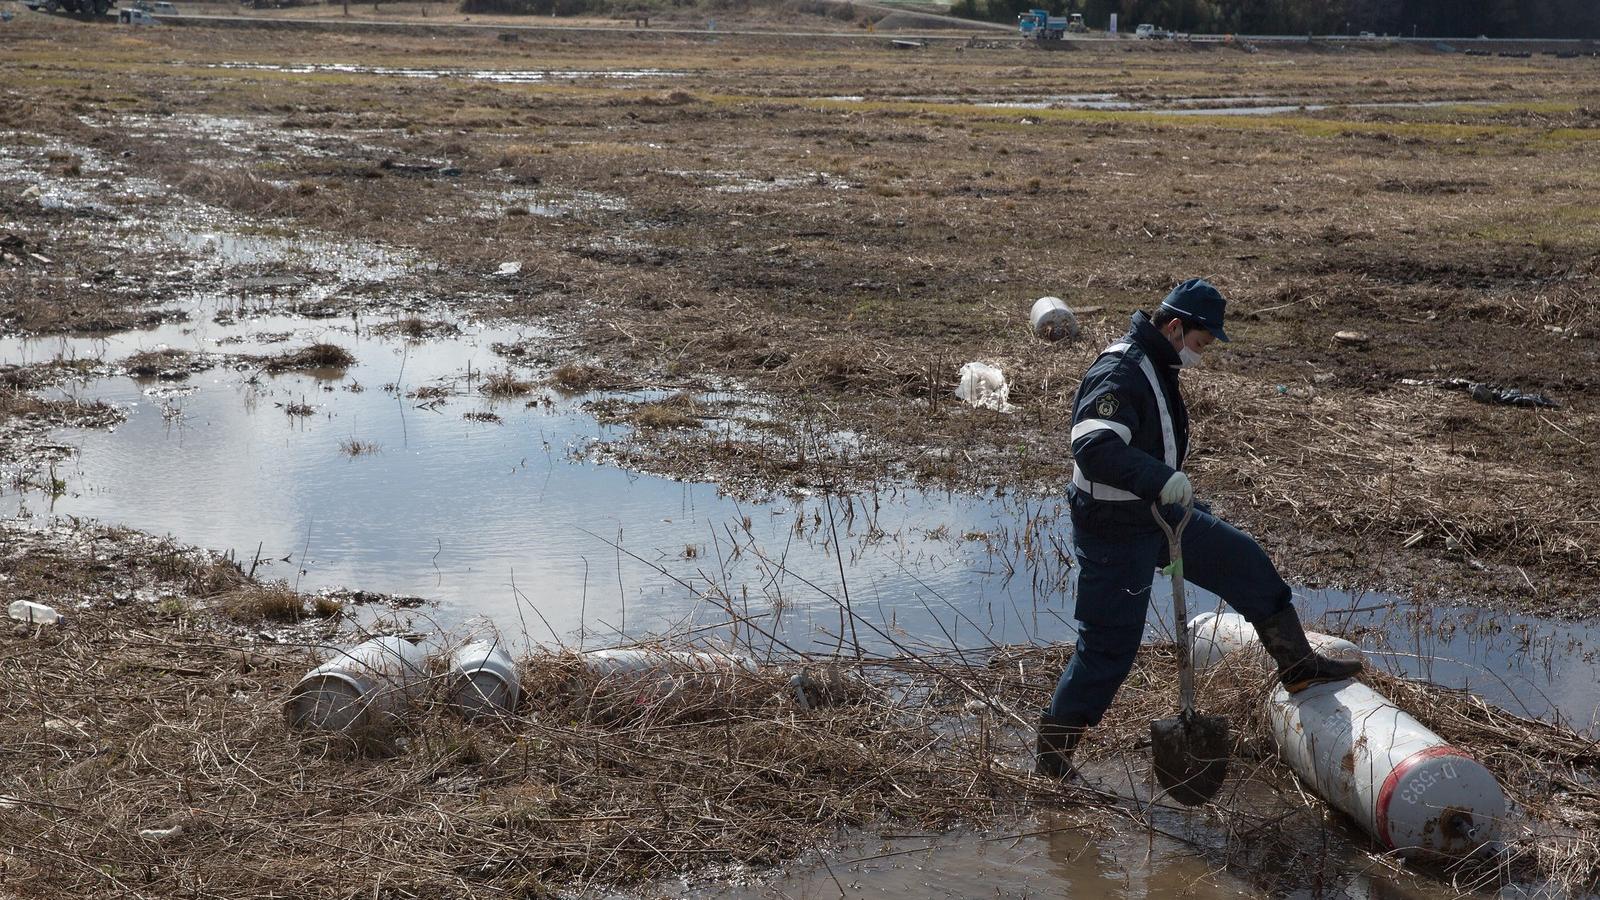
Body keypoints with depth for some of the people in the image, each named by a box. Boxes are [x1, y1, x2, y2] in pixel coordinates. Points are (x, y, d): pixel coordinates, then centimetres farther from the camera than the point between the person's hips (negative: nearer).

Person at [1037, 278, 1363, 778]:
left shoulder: (1156, 367, 8)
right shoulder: (1119, 374, -25)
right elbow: (1093, 447, -40)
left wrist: (1174, 487, 33)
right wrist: (1162, 479, -47)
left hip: (1157, 514, 10)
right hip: (1113, 531, -10)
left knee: (1243, 561, 15)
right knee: (1109, 648, -4)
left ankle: (1298, 666, 30)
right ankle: (1052, 756, 9)